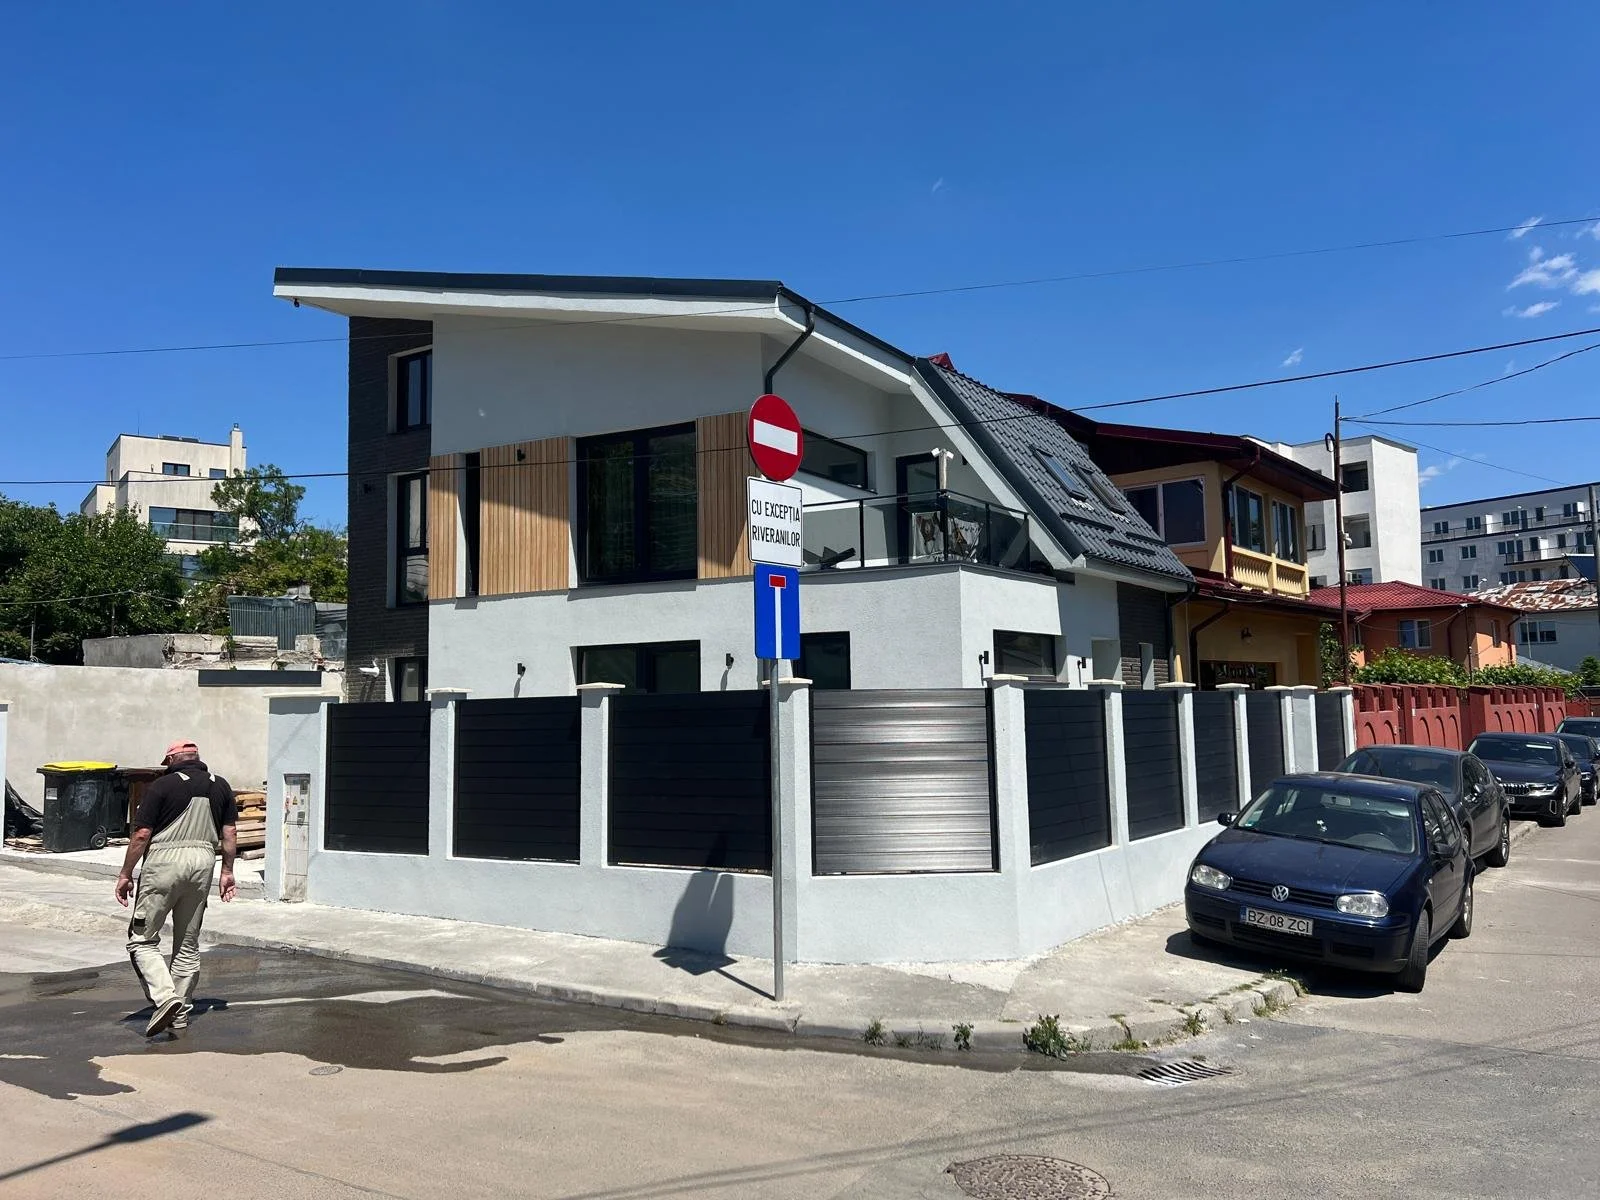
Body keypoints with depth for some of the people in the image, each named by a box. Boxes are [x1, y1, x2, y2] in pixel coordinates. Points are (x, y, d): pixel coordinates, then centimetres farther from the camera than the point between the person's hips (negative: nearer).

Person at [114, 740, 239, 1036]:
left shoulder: (162, 786, -5)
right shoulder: (221, 786, 9)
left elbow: (142, 835, -7)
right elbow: (230, 833, 8)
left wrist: (125, 874, 1)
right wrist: (227, 871, 15)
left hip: (164, 862, -5)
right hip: (203, 861, 5)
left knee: (142, 939, 4)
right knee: (188, 943, 14)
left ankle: (165, 996, -14)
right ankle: (181, 1012, 18)